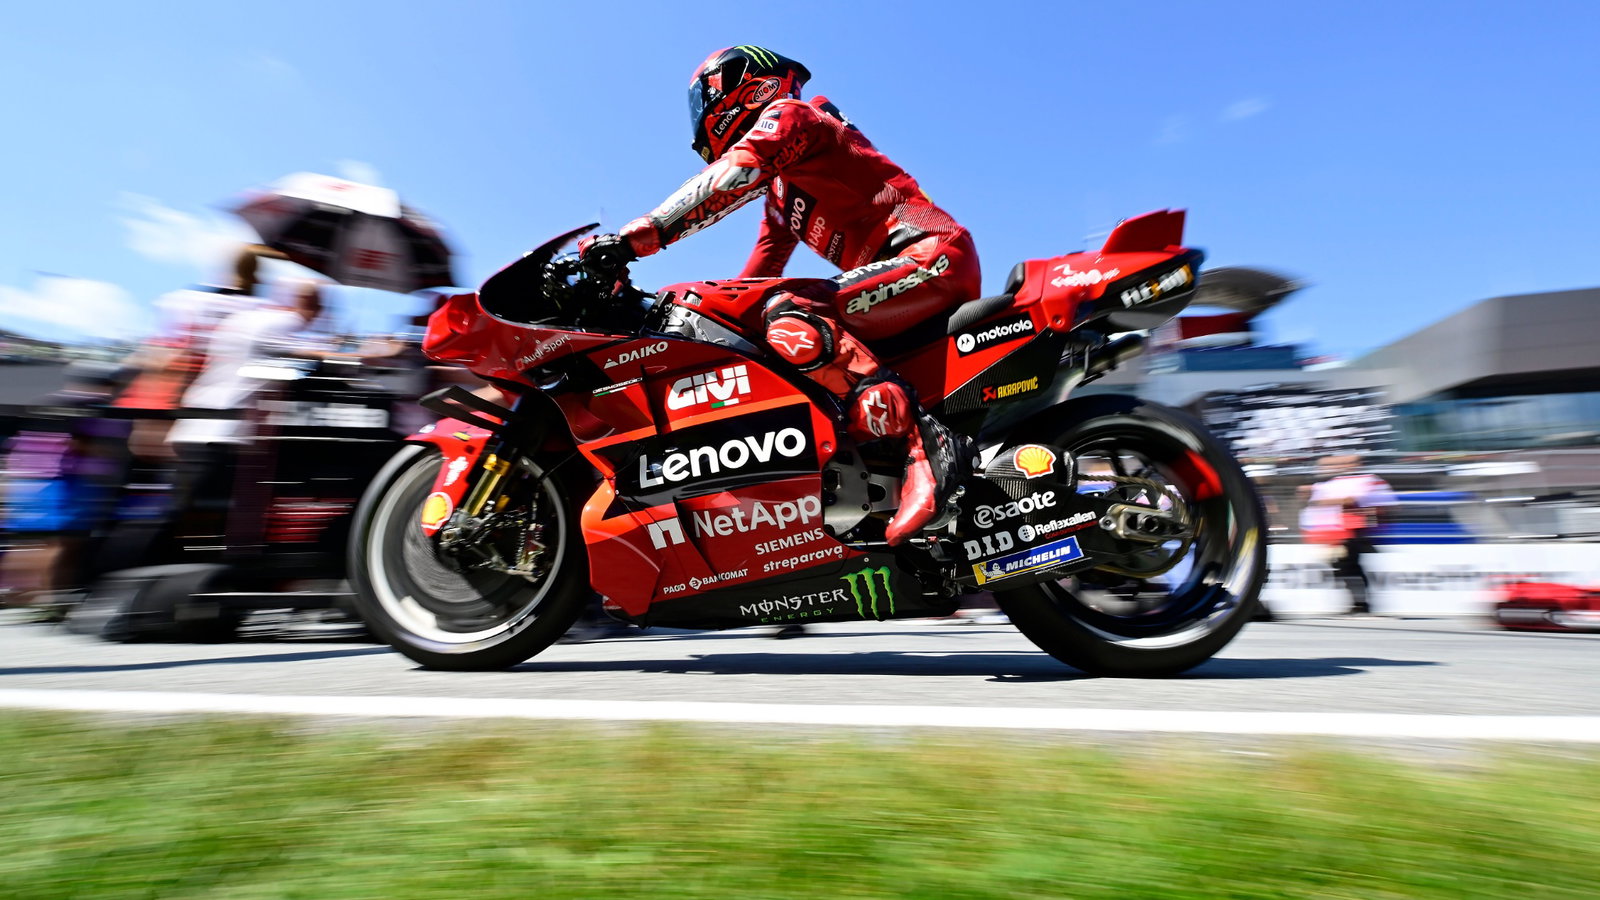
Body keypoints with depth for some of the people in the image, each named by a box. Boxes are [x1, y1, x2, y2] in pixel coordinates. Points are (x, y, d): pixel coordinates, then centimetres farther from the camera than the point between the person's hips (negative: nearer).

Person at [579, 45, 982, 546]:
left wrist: (638, 236, -23)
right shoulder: (779, 188, 30)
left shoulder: (788, 115, 2)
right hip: (902, 275, 10)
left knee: (792, 319, -30)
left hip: (932, 253, -10)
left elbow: (732, 177, -18)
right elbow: (758, 275, 28)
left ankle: (927, 447, -34)